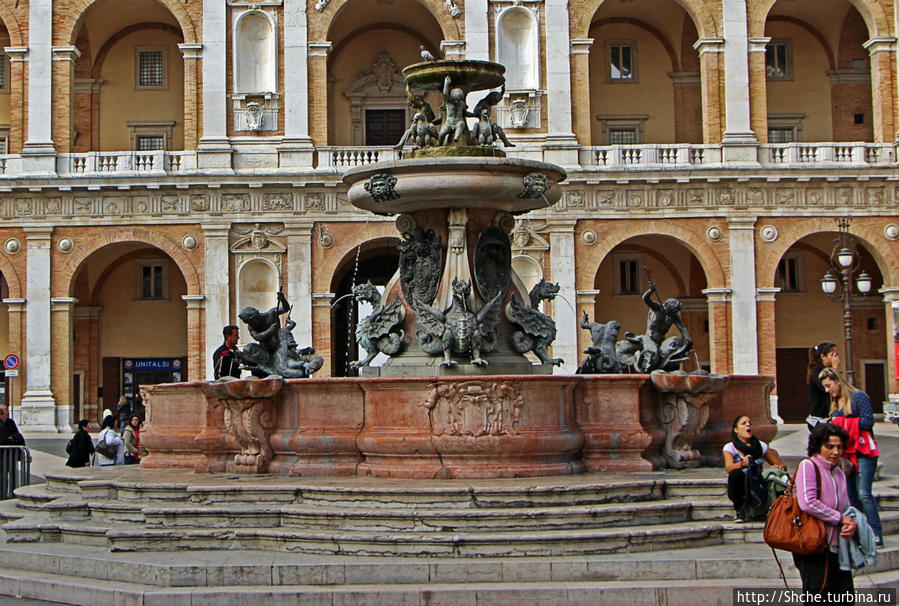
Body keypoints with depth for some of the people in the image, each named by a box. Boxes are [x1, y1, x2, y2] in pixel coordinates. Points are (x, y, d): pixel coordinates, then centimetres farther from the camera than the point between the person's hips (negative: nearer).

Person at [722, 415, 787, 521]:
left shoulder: (761, 446, 10)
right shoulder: (730, 447, 2)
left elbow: (782, 466, 11)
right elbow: (729, 468, -17)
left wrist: (779, 468, -15)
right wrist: (742, 464, -39)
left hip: (756, 487, 1)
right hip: (739, 489, -1)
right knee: (736, 473, -34)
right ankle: (740, 510, -15)